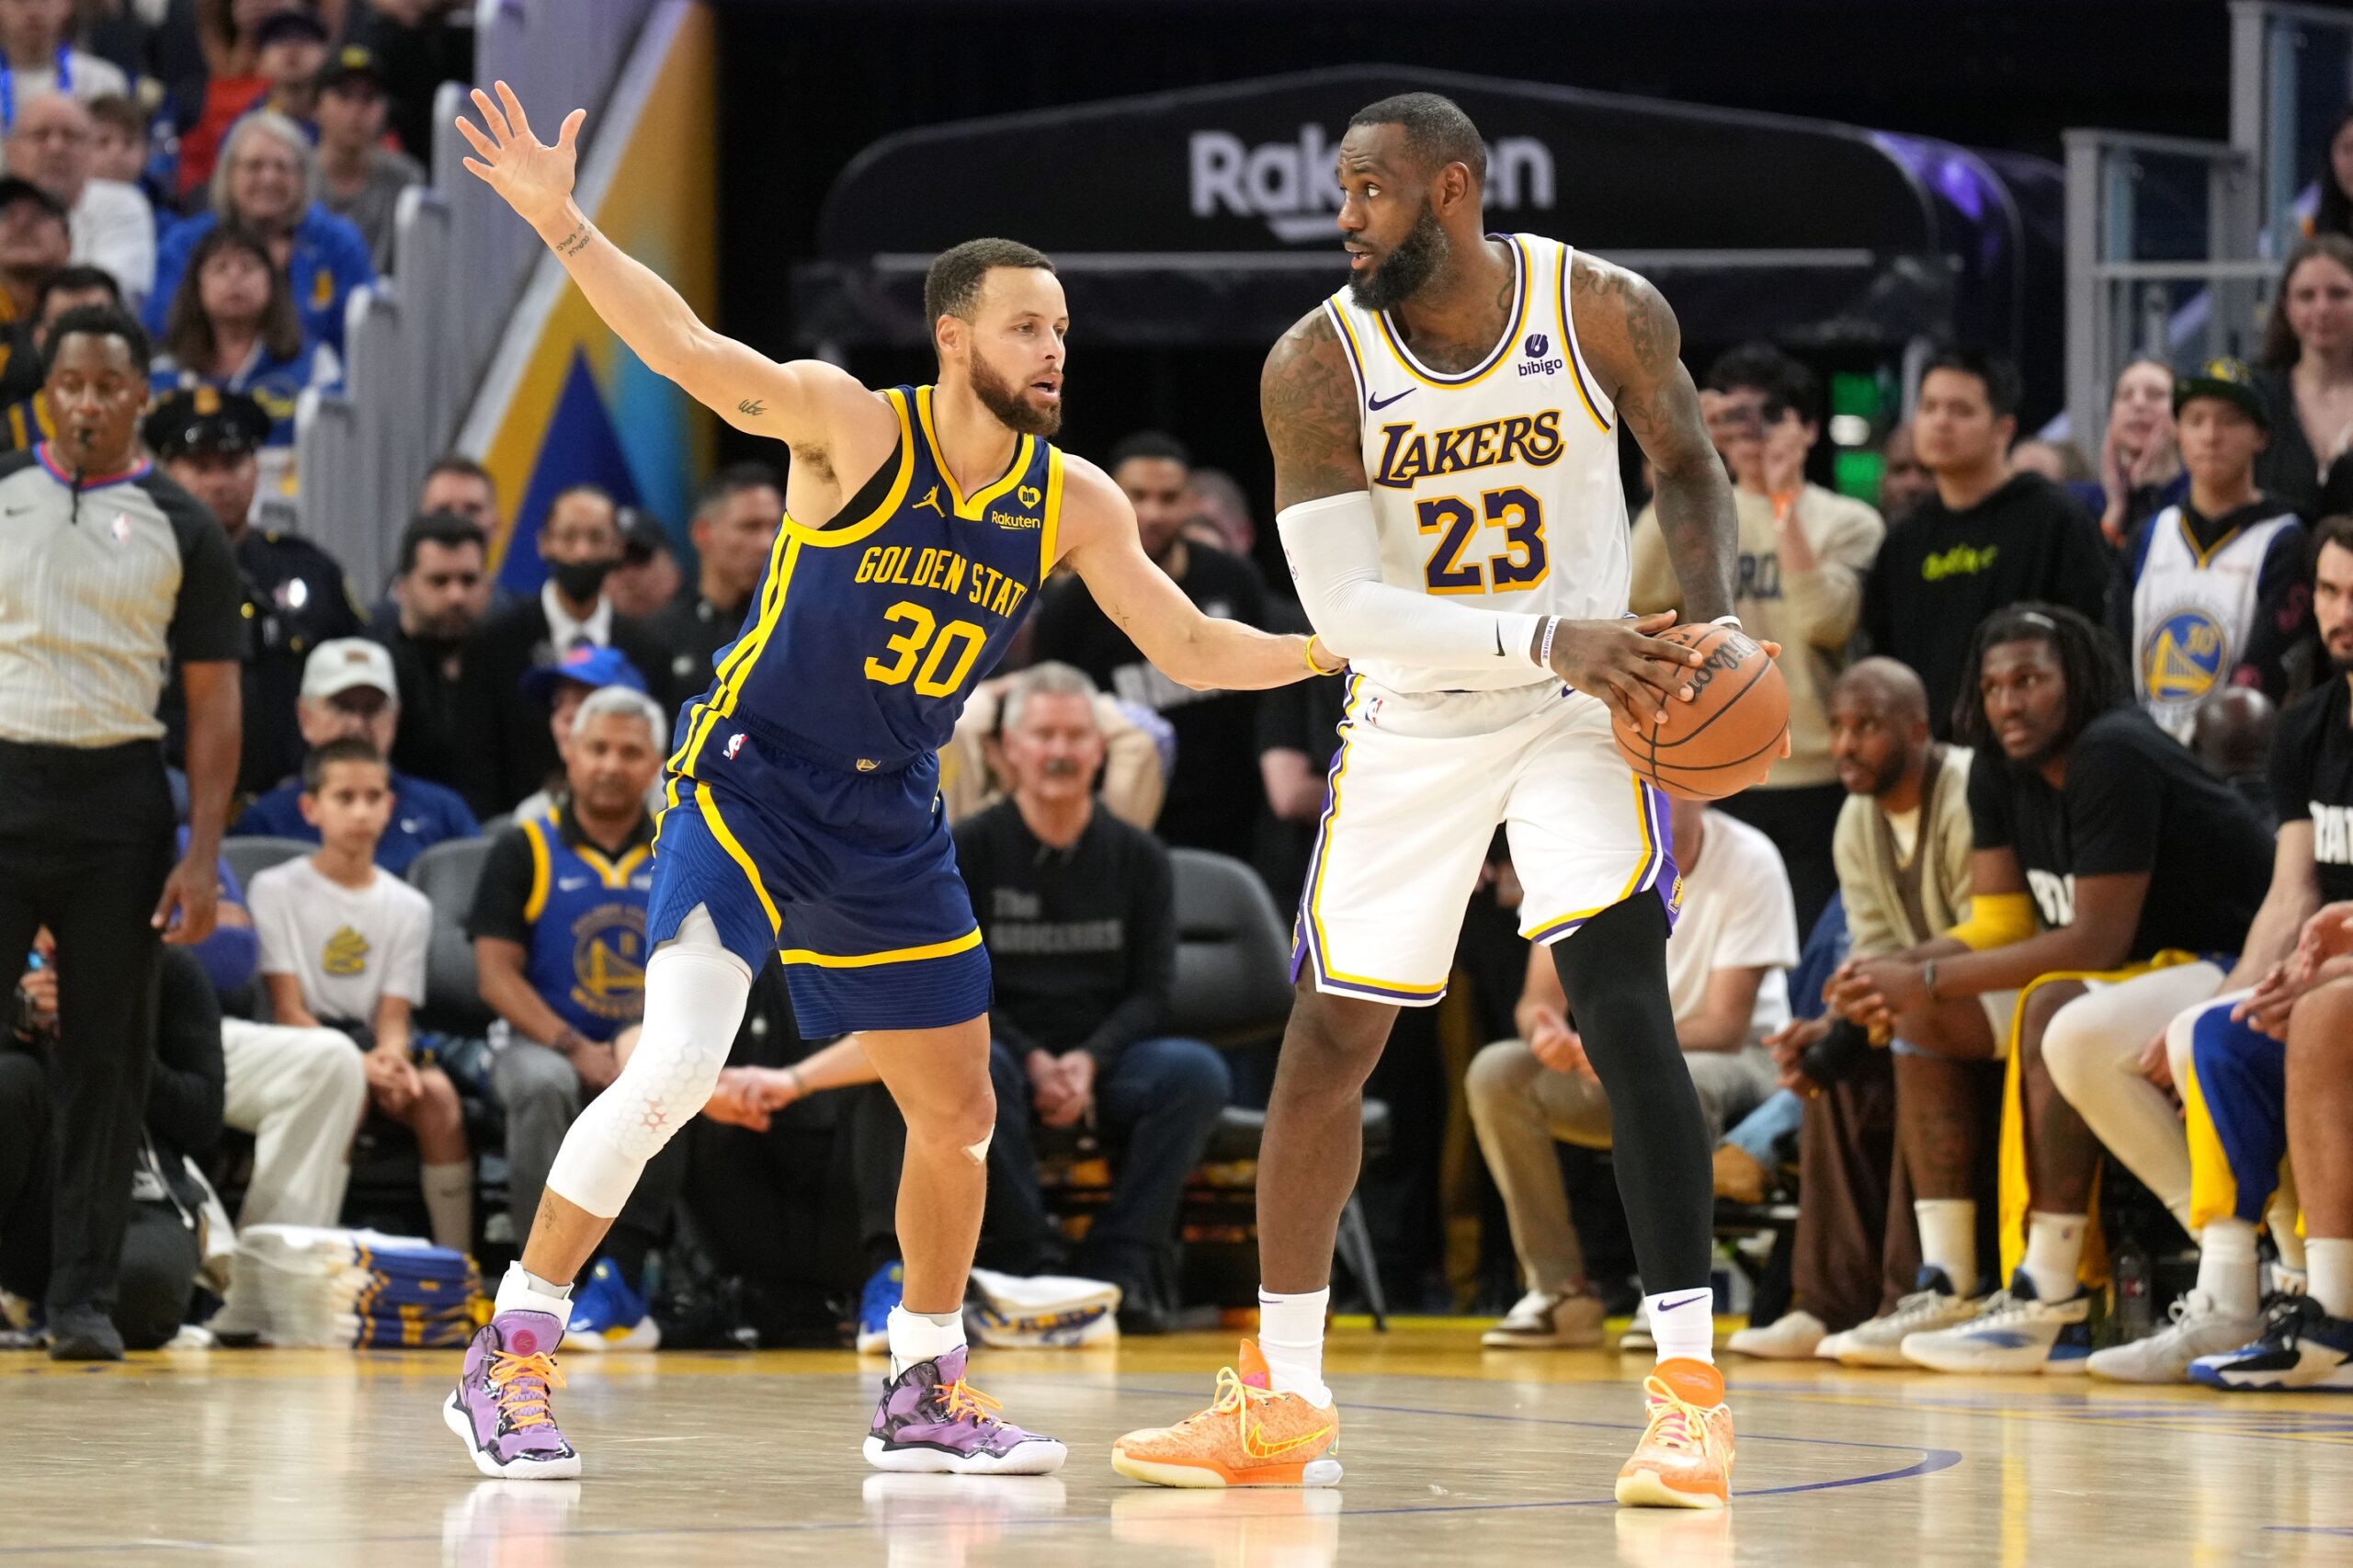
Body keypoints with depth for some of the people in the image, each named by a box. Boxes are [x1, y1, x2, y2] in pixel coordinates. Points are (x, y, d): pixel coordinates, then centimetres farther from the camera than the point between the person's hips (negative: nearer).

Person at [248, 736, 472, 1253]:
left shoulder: (409, 908, 12)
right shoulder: (276, 891, 1)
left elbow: (393, 1014, 5)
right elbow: (288, 1010, -7)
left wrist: (390, 1055, -21)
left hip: (371, 1043, 3)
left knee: (437, 1092, -29)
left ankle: (456, 1262, -28)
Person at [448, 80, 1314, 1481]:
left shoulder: (1074, 505, -1)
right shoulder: (853, 426, -16)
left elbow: (1192, 648, 4)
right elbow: (691, 353, -27)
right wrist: (561, 224, -40)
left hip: (890, 823, 6)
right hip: (752, 786, -6)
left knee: (959, 1116, 10)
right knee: (677, 1066, -21)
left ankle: (926, 1392, 29)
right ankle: (510, 1359, -12)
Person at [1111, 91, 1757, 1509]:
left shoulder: (1608, 314, -14)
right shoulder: (1316, 366, -16)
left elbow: (1688, 463, 5)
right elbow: (1345, 608, -22)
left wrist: (1712, 628, -12)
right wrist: (1547, 637, -33)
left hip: (1581, 702, -2)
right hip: (1412, 721, 2)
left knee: (1625, 1003, -21)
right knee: (1325, 1043, 6)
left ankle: (1692, 1389, -19)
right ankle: (1283, 1401, 21)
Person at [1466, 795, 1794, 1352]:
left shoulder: (1748, 862, -18)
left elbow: (1725, 1026, -21)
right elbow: (1540, 997, -8)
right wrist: (1549, 1033, -34)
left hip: (1732, 1061, -4)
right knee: (1496, 1072, -22)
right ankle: (1560, 1290, -17)